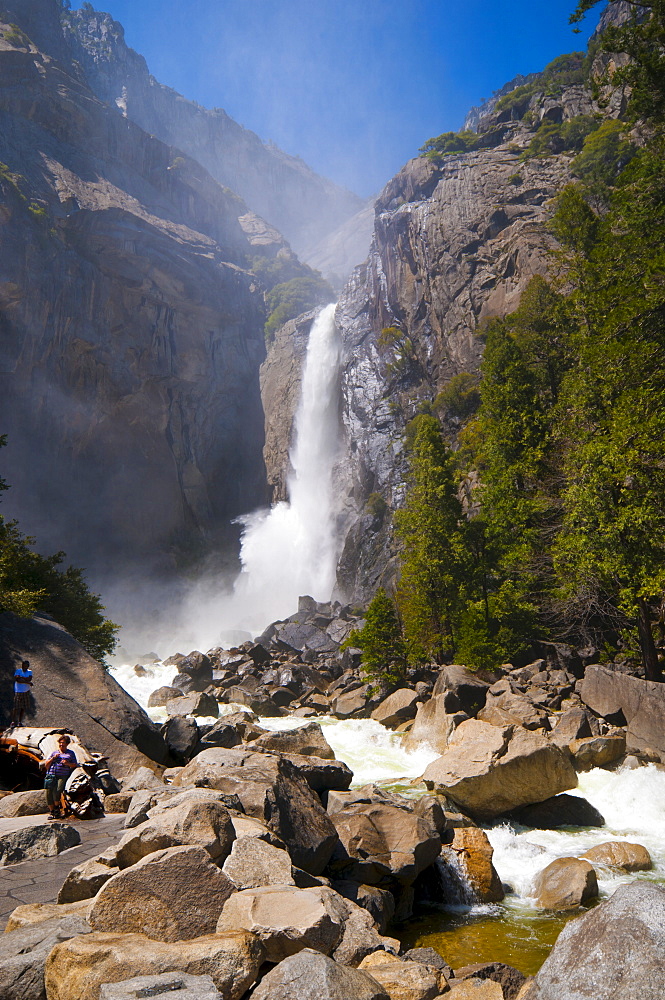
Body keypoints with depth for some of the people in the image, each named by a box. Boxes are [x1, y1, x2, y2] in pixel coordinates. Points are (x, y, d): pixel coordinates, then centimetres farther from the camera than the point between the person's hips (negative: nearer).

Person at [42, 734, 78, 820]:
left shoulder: (71, 753, 18)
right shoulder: (54, 752, 24)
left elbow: (75, 765, 10)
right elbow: (46, 765, 17)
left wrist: (68, 763, -8)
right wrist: (53, 758, 2)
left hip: (62, 776, -3)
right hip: (51, 775, 3)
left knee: (57, 790, -25)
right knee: (49, 793, -13)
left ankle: (57, 809, -4)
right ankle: (52, 812, 1)